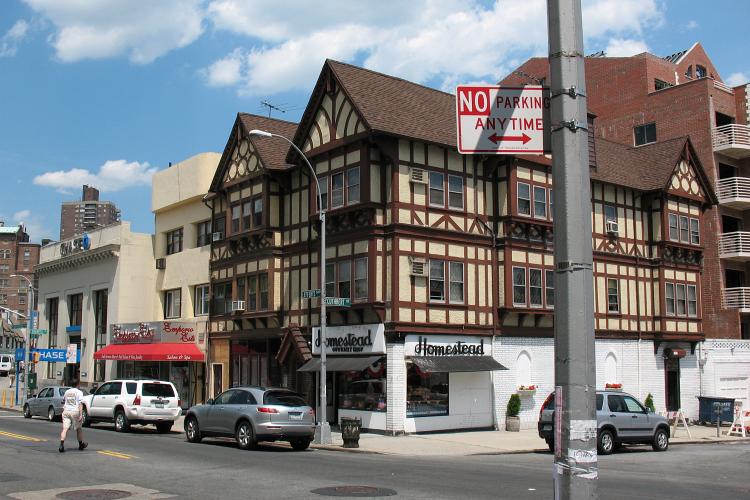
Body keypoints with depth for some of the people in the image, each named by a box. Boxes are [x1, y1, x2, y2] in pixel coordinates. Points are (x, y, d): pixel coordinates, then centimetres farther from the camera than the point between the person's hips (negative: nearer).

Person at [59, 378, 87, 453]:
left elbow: (63, 401, 26)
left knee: (65, 429, -6)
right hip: (75, 411, -3)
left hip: (66, 411, 3)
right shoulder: (79, 392, -4)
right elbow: (80, 404, -13)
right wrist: (81, 414, -17)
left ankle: (61, 444, -23)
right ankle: (81, 444, 28)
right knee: (79, 428, 14)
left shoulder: (67, 392, 13)